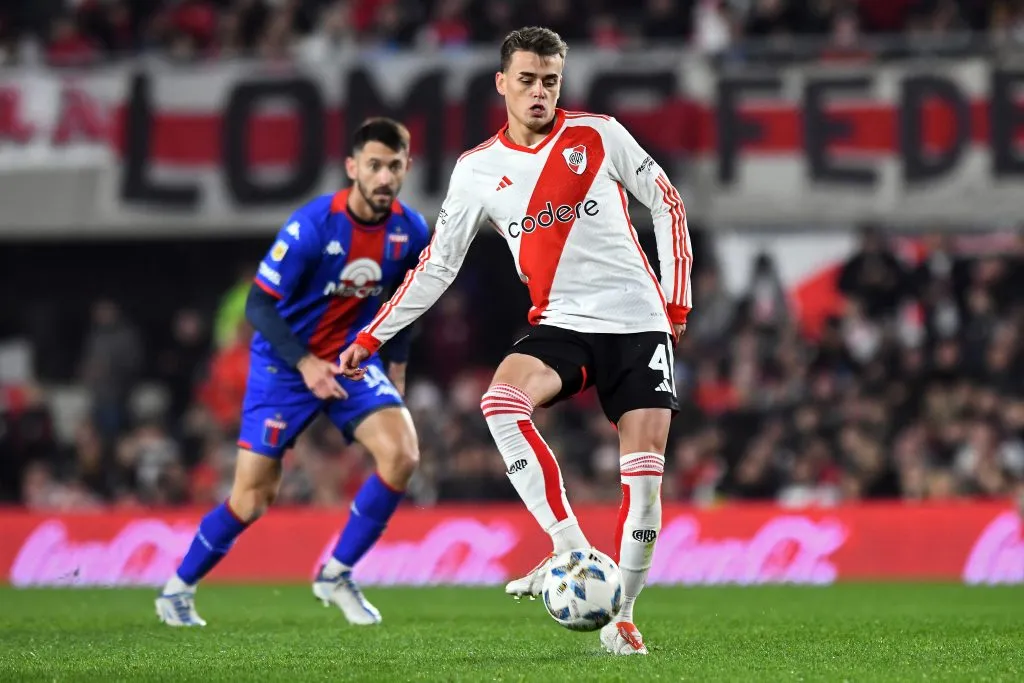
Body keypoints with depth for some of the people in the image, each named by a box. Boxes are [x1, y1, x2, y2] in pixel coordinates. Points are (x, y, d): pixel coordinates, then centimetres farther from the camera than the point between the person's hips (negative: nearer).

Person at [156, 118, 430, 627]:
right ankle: (177, 589, 20)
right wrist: (305, 364, -27)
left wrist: (396, 371, 11)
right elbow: (259, 305, -19)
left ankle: (335, 576, -3)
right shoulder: (311, 227, -23)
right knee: (253, 498, -4)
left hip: (351, 357, 4)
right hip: (285, 361, -4)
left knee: (402, 454, -19)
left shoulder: (410, 232, -7)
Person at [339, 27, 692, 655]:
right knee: (501, 402, -30)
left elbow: (667, 203, 9)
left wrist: (678, 300, 4)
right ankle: (571, 550, -27)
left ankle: (619, 616, 4)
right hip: (563, 325, 1)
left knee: (644, 477, -9)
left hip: (639, 325, -1)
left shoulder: (599, 136, 0)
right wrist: (373, 336, 6)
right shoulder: (478, 170, 5)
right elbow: (438, 265, 10)